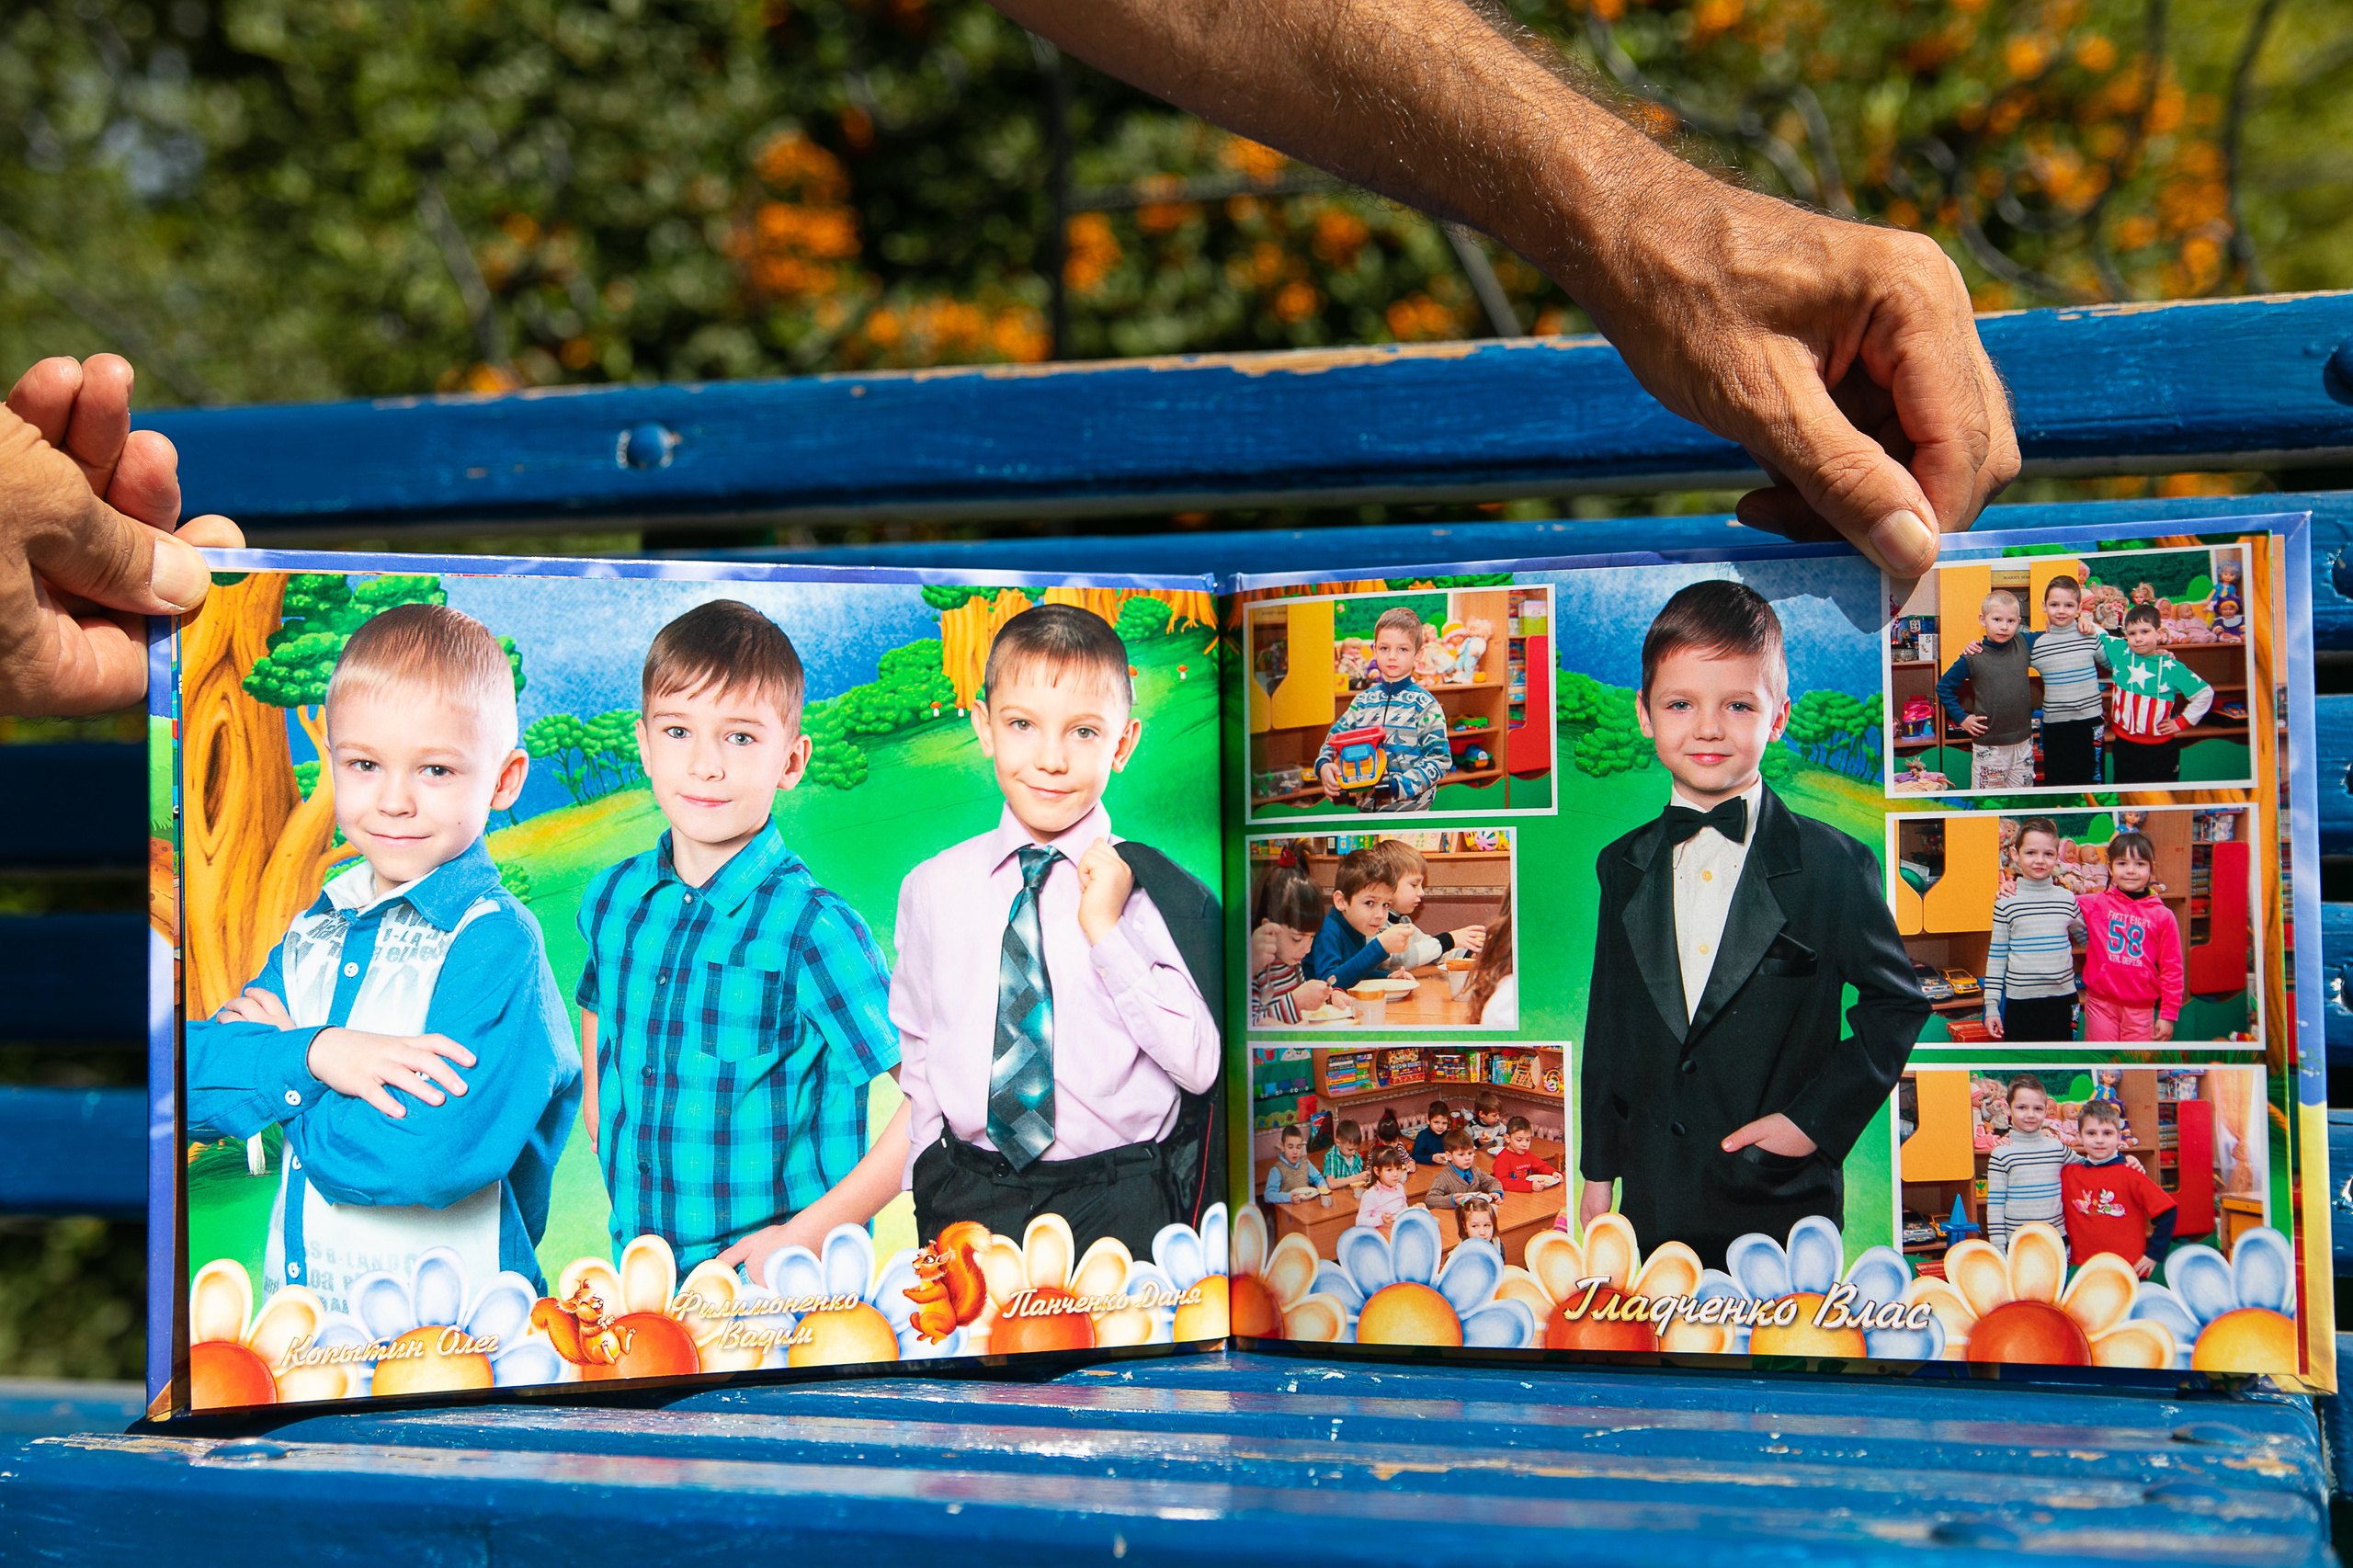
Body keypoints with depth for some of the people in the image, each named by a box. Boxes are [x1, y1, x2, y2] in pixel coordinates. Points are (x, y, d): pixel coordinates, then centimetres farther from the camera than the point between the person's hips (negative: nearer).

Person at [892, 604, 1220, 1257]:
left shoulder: (1153, 889, -4)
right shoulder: (933, 887, 5)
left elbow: (1199, 1068, -11)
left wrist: (1108, 934, -15)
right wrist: (929, 1166, 5)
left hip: (1118, 1199, -2)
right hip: (966, 1195, 2)